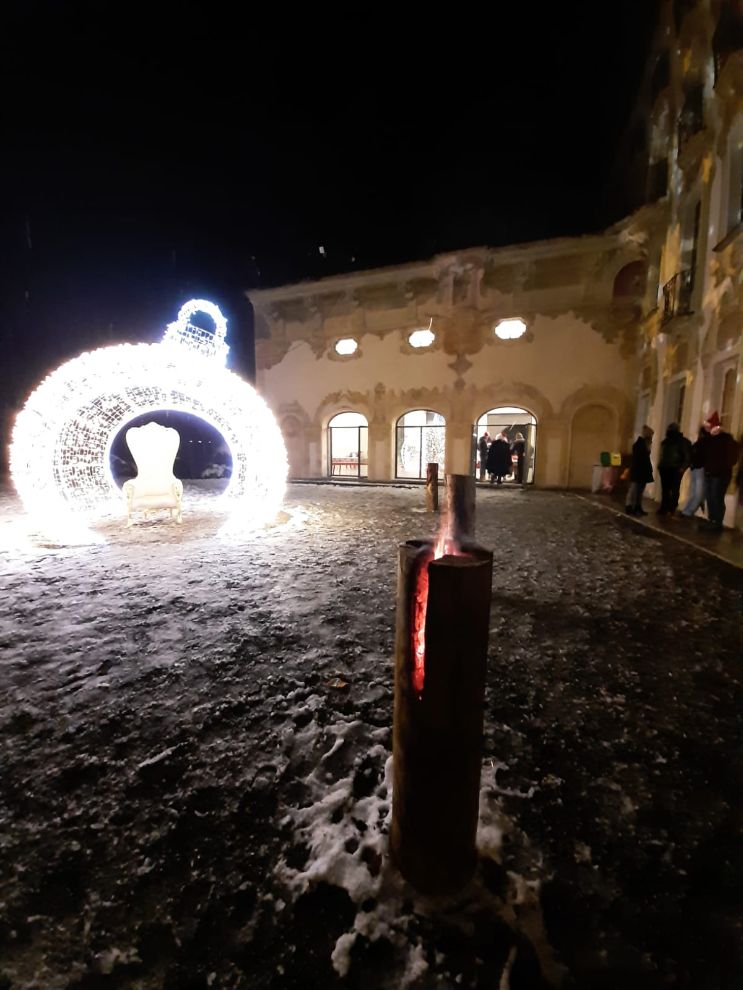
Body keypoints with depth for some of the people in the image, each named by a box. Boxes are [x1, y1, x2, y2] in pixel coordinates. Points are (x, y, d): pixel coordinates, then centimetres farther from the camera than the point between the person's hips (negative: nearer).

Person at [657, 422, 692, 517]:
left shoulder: (683, 441, 1)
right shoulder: (666, 441, 17)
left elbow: (688, 456, -4)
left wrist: (682, 467, -14)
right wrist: (660, 466, 9)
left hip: (676, 470, -5)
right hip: (665, 469, 5)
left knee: (674, 490, -3)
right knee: (665, 490, 5)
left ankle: (671, 510, -1)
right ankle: (664, 508, 9)